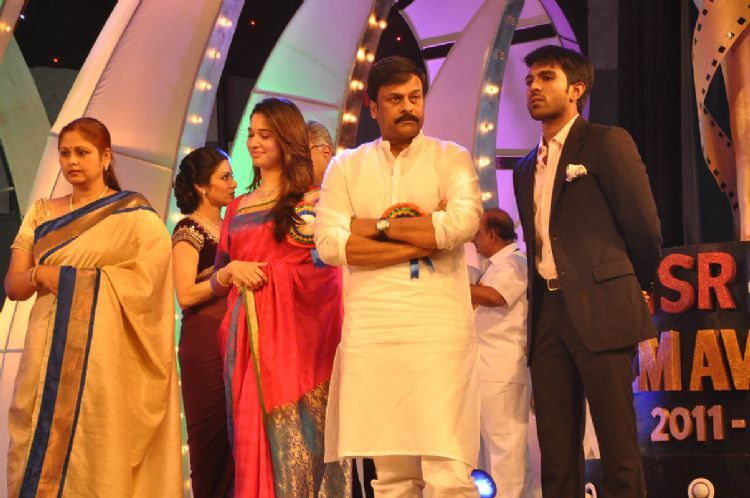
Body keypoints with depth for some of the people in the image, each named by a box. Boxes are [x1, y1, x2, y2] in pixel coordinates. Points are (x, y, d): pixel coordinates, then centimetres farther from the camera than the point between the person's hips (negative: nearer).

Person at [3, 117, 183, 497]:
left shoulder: (135, 215, 2)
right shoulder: (42, 213, 15)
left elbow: (144, 281, -9)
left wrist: (68, 277, -9)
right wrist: (40, 274, -11)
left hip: (106, 357, -4)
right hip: (49, 355, 4)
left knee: (98, 458, -6)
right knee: (40, 457, 0)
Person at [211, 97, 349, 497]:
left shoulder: (311, 201, 4)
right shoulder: (237, 209, 19)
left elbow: (334, 267, -4)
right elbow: (215, 282, 19)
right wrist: (230, 271, 1)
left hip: (297, 331, -4)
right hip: (248, 337, 4)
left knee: (298, 435, -6)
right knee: (254, 436, 1)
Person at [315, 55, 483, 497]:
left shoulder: (451, 159, 8)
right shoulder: (346, 167, 14)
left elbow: (462, 222, -11)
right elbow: (328, 243, -1)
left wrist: (375, 226, -4)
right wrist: (419, 241, -7)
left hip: (439, 328, -2)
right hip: (370, 331, 2)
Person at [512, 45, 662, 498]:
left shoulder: (607, 143, 0)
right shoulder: (527, 169, 20)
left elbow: (644, 227, -2)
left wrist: (632, 290, 10)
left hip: (599, 313, -6)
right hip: (549, 317, 6)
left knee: (618, 450, -6)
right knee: (557, 456, 4)